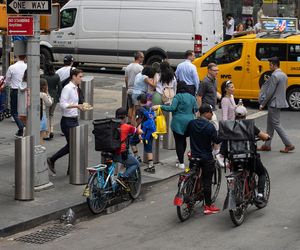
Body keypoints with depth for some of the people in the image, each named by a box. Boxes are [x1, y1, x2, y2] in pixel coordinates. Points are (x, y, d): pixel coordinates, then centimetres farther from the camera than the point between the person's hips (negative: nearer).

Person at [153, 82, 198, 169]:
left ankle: (181, 163, -3)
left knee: (179, 142, 0)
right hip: (189, 122, 5)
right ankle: (181, 158, 32)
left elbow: (172, 108, -18)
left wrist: (160, 106, -14)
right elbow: (196, 109, 13)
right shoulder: (192, 97, 7)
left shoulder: (177, 97, -10)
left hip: (179, 123, -5)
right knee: (184, 140, 21)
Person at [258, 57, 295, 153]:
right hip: (281, 101, 10)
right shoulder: (284, 75, 12)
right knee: (270, 123, 15)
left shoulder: (274, 76, -18)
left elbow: (270, 92, -19)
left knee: (276, 124, -4)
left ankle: (289, 144, -4)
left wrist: (263, 104, -12)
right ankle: (267, 145, 19)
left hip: (274, 103, -10)